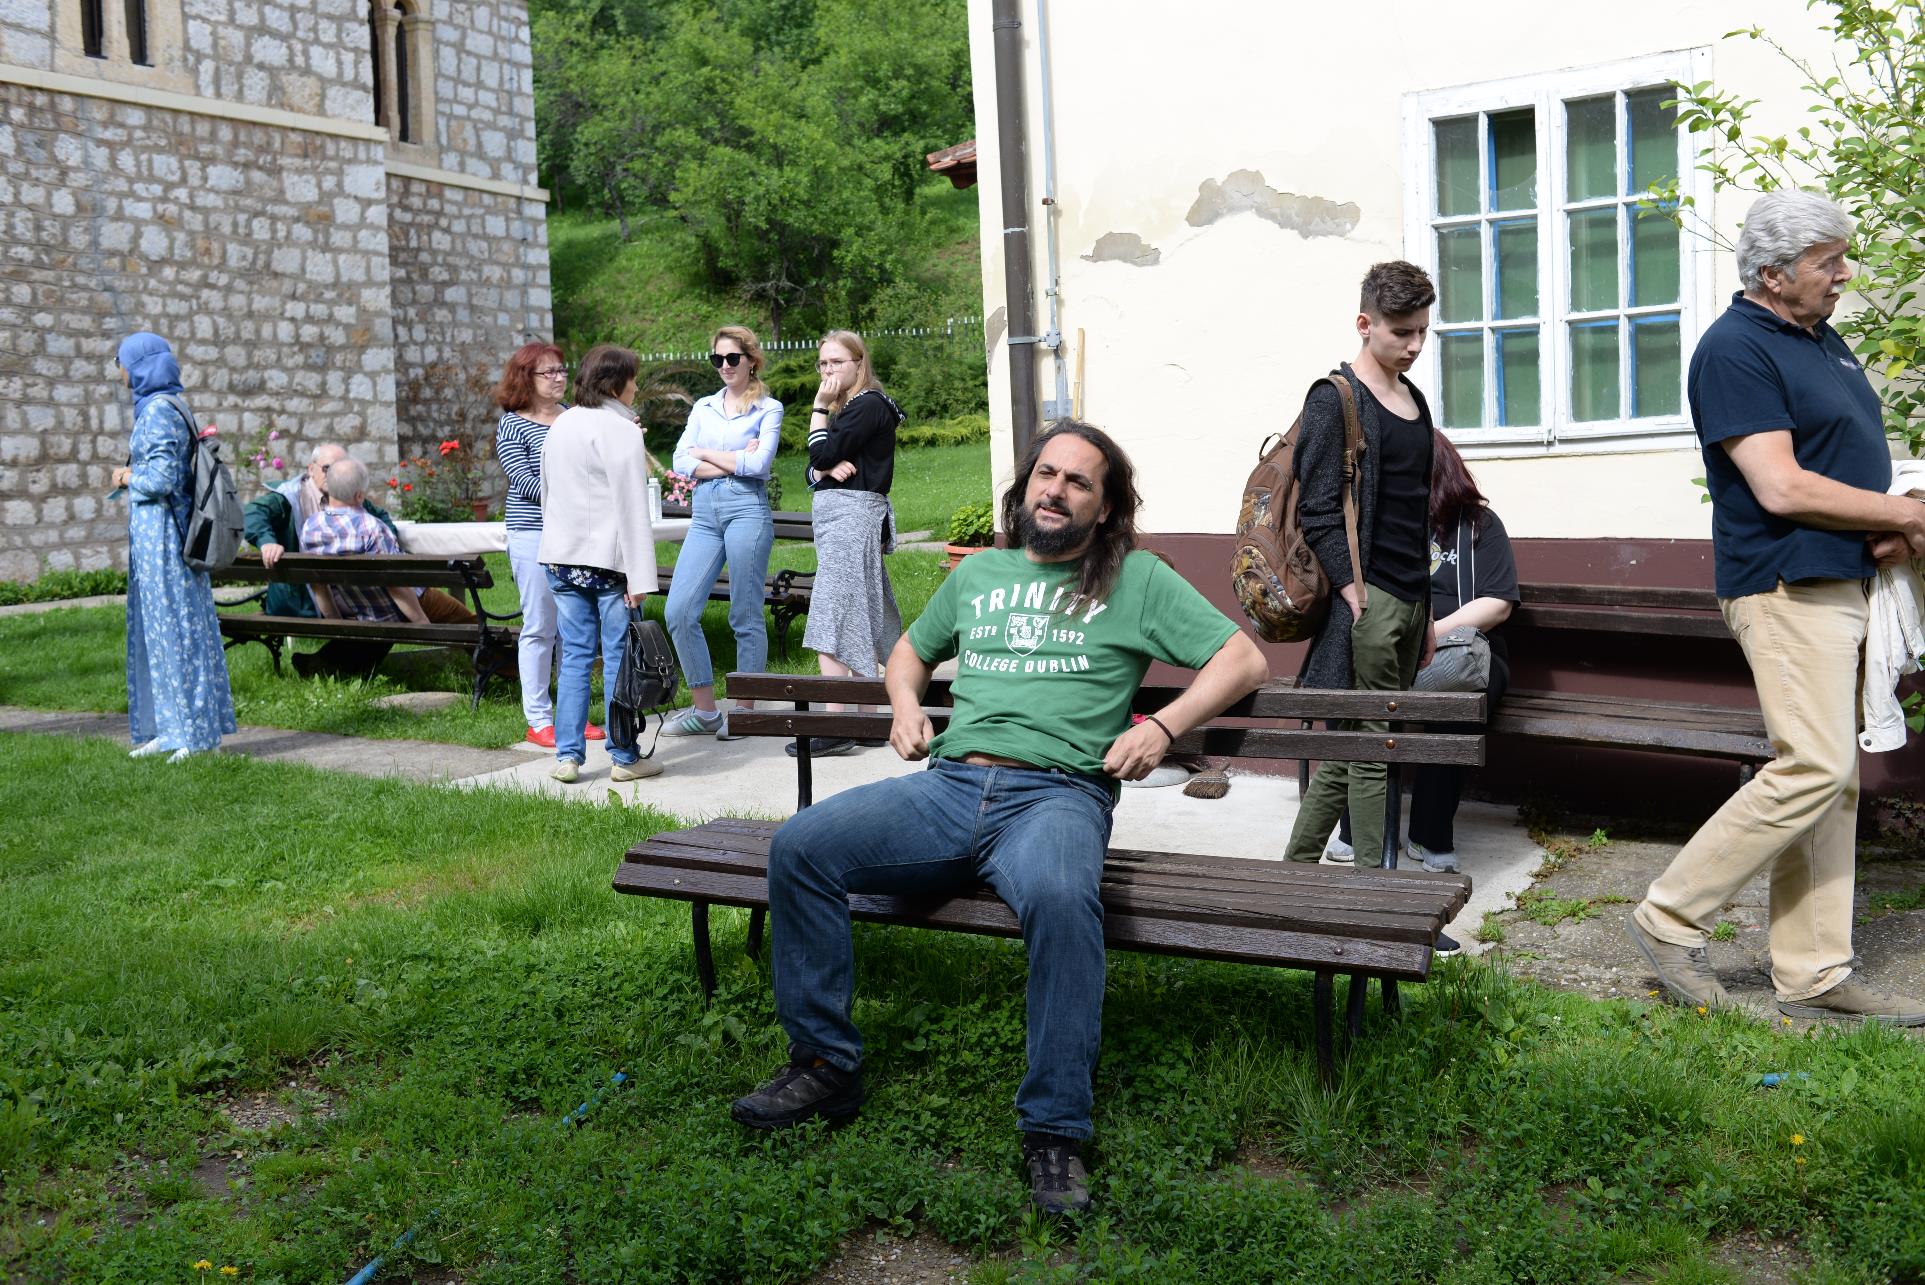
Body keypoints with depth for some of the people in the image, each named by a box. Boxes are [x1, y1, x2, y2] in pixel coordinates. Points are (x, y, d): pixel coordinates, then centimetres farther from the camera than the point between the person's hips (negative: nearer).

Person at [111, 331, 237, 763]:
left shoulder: (158, 412, -15)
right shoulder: (162, 407, 14)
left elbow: (161, 478, -22)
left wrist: (128, 477, -4)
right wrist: (134, 476, 10)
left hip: (161, 533, -10)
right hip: (154, 530, 10)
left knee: (173, 626, -5)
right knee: (156, 626, 12)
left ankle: (197, 733, 1)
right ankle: (170, 729, 18)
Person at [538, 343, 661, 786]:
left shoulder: (560, 426, 13)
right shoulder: (620, 431, -10)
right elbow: (631, 508, -15)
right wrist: (639, 576, -16)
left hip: (562, 557, 7)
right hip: (608, 559, -7)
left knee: (574, 656, 10)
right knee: (619, 658, 1)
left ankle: (567, 755, 10)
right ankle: (625, 757, 7)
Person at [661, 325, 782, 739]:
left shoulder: (768, 409, 5)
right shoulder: (703, 407, 17)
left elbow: (759, 463, -10)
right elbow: (681, 462, 5)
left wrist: (706, 454, 0)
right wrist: (732, 463, -6)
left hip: (747, 510, -5)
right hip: (704, 513, 5)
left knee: (746, 616, -1)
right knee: (679, 611, -4)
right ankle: (705, 711, 7)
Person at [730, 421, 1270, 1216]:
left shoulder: (1136, 580, 13)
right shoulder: (979, 574, 25)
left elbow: (1244, 660, 9)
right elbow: (911, 649, 39)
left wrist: (1162, 727, -6)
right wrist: (905, 701, 16)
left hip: (1055, 792, -4)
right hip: (948, 785, 5)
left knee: (1061, 897, -40)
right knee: (798, 846, -18)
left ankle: (1055, 1132, -27)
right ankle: (825, 1064, -6)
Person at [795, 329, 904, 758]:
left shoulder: (869, 404, -8)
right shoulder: (844, 410, 21)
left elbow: (821, 453, -16)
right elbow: (813, 471, 16)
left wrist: (819, 406, -4)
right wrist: (828, 468, -7)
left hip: (852, 512, -10)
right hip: (837, 514, 10)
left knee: (833, 622, -14)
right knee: (863, 621, 10)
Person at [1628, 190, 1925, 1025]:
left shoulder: (1822, 340, 18)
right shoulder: (1735, 348, -12)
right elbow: (1782, 488, -19)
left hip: (1843, 580, 10)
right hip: (1786, 587, -9)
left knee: (1831, 778, 9)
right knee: (1814, 769, -15)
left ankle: (1813, 976, 15)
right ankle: (1670, 918, -2)